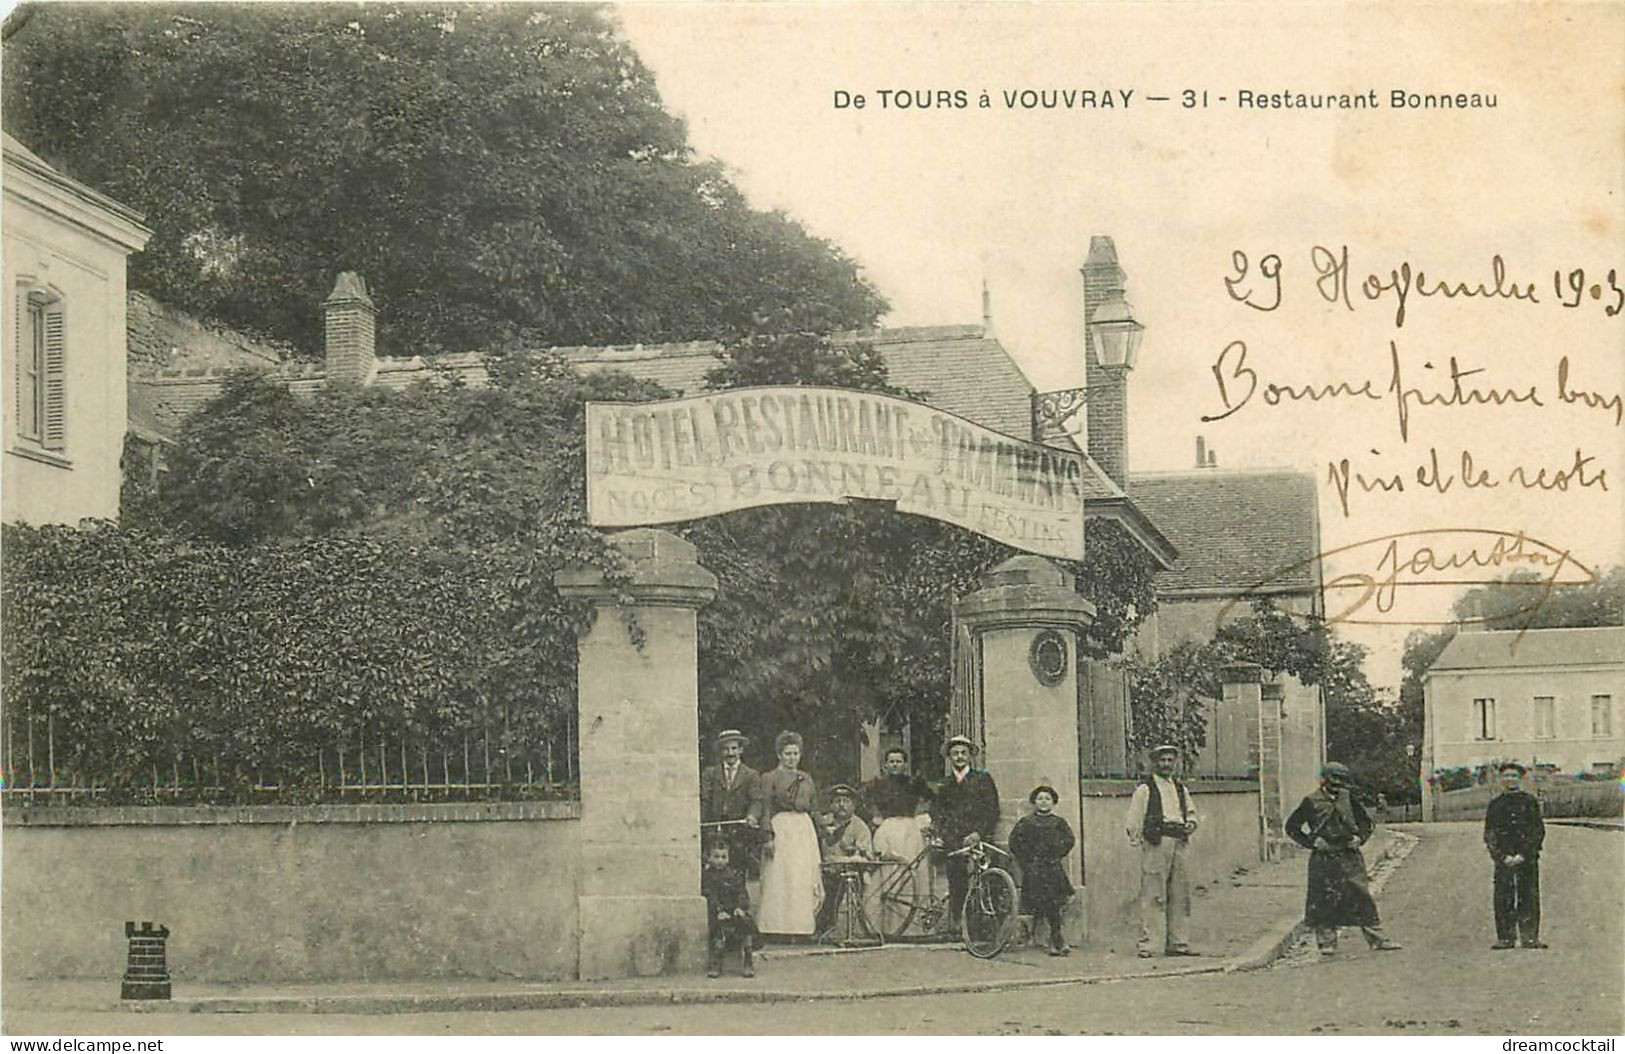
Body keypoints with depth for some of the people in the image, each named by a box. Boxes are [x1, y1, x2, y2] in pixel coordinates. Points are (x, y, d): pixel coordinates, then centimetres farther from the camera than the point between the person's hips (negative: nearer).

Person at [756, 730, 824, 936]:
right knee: (780, 879, -7)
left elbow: (814, 809, 18)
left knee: (805, 879, 0)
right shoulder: (770, 778, 2)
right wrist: (768, 836, -14)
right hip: (780, 830, -5)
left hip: (805, 832, 5)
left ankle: (802, 925, 4)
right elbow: (766, 810, -4)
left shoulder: (806, 778, 17)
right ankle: (779, 928, -6)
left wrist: (819, 835, 8)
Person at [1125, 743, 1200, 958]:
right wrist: (1137, 841, -14)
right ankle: (1148, 945, -10)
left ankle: (1178, 943, 12)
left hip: (1178, 844, 6)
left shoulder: (1180, 789, 20)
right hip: (1155, 845, -6)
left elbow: (1191, 812, 30)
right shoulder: (1145, 789, 1)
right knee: (1153, 896, -9)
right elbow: (1134, 821, -3)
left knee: (1180, 896, 6)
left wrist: (1190, 824, 9)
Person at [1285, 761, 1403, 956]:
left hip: (1350, 857, 2)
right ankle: (1327, 942, 12)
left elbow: (1366, 821, 19)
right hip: (1323, 860, -2)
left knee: (1362, 897, 0)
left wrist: (1360, 837, 0)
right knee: (1323, 902, 1)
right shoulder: (1312, 803, -3)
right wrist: (1312, 841, -8)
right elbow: (1292, 827, 2)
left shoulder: (1348, 799, 6)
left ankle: (1377, 939, 4)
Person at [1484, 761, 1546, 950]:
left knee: (1529, 897, -2)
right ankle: (1505, 937, 3)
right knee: (1502, 898, -2)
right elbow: (1489, 835, 7)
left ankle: (1530, 937, 3)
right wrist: (1502, 857, -6)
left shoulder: (1530, 801, 6)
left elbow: (1538, 831, 1)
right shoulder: (1495, 804, 10)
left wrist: (1523, 855, -8)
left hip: (1527, 858, -1)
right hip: (1503, 859, 1)